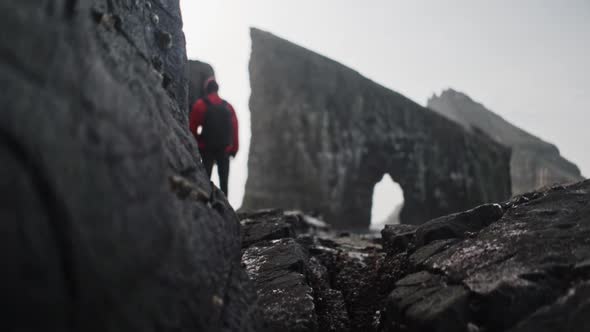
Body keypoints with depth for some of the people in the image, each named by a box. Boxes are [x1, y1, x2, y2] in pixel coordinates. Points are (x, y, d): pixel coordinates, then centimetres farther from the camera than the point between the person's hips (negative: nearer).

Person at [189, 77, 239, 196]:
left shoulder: (200, 105, -1)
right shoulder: (228, 107, 8)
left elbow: (193, 128, -4)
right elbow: (234, 129, 4)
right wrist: (234, 149, 8)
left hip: (207, 149, -2)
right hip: (224, 150, 2)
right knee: (223, 182, 7)